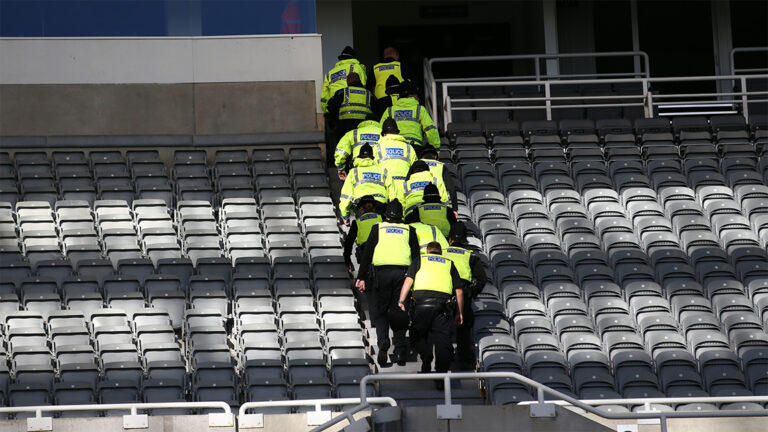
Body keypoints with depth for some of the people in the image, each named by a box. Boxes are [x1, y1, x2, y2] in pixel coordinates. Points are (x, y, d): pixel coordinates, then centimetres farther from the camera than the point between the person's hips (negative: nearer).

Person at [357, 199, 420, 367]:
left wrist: (361, 277, 5)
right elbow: (416, 256, 10)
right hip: (403, 274, 1)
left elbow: (367, 253, 5)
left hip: (381, 273, -1)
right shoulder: (409, 230, 15)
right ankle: (400, 352, 0)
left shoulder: (378, 228, 11)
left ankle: (383, 341, -21)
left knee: (380, 312, 6)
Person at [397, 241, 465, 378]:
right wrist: (460, 313, 21)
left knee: (418, 335, 13)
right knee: (442, 338, 1)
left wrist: (401, 301, 0)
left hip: (422, 301, -1)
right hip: (444, 303, 1)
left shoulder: (420, 260, 21)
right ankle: (441, 373, -11)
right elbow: (459, 290, 17)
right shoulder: (449, 264, 24)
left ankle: (426, 357, -13)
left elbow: (408, 280, 5)